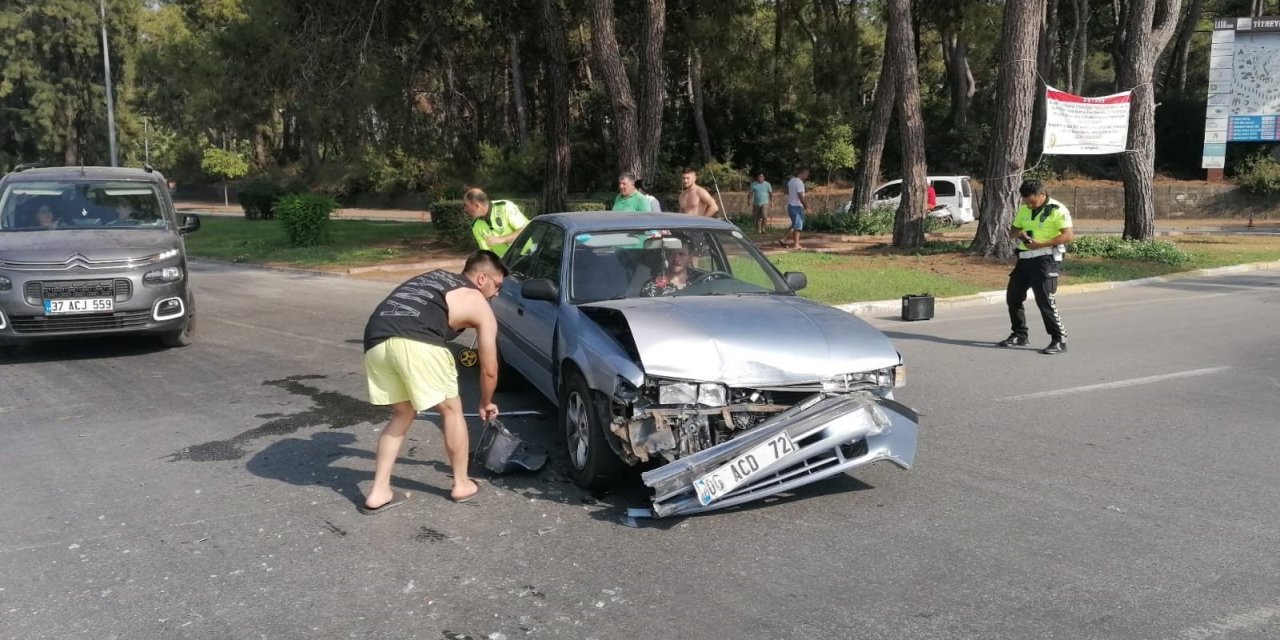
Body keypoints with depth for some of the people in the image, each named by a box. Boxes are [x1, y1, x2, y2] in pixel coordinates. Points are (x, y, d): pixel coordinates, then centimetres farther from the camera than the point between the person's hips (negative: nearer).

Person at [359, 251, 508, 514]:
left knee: (402, 414, 23)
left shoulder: (433, 277, 36)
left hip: (375, 340, 6)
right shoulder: (480, 306, 20)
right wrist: (486, 403, 44)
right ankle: (462, 485, 27)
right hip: (415, 342, -6)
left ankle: (378, 493, 23)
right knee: (451, 409, 16)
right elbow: (489, 369, 25)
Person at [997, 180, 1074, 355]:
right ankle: (1019, 335, 23)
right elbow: (1012, 231, 20)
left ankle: (1059, 339, -4)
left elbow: (1069, 235, -17)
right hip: (1024, 257, 8)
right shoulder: (1023, 209, 12)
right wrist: (1018, 233, -5)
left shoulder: (1057, 210, -9)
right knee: (1013, 296, 10)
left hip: (1045, 258, -8)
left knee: (1044, 299, -12)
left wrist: (1041, 244, -24)